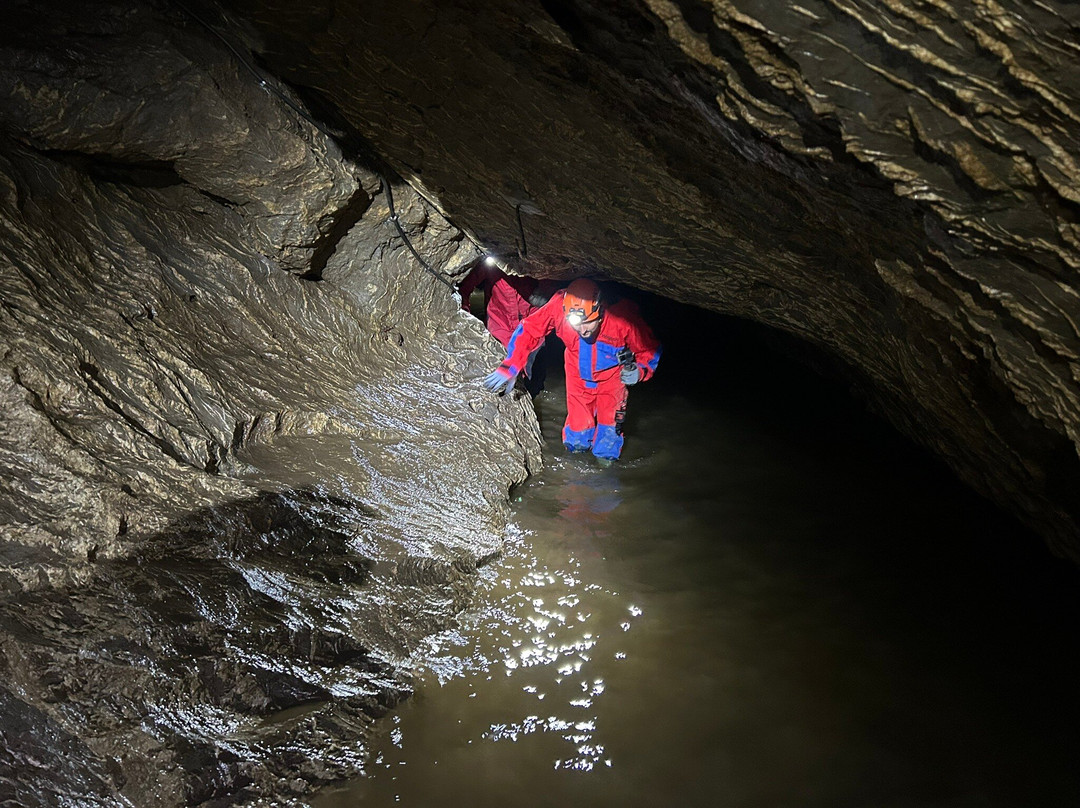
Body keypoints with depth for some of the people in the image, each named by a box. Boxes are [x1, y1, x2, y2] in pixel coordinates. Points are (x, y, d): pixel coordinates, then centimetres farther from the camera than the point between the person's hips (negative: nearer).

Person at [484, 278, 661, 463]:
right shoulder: (559, 306, -34)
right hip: (578, 375, 2)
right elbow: (528, 330, -21)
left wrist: (639, 371, -37)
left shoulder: (622, 318, -36)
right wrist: (509, 368, -29)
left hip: (611, 376, -1)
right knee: (578, 424, 8)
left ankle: (606, 463, 27)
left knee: (609, 425, -1)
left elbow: (649, 350, -18)